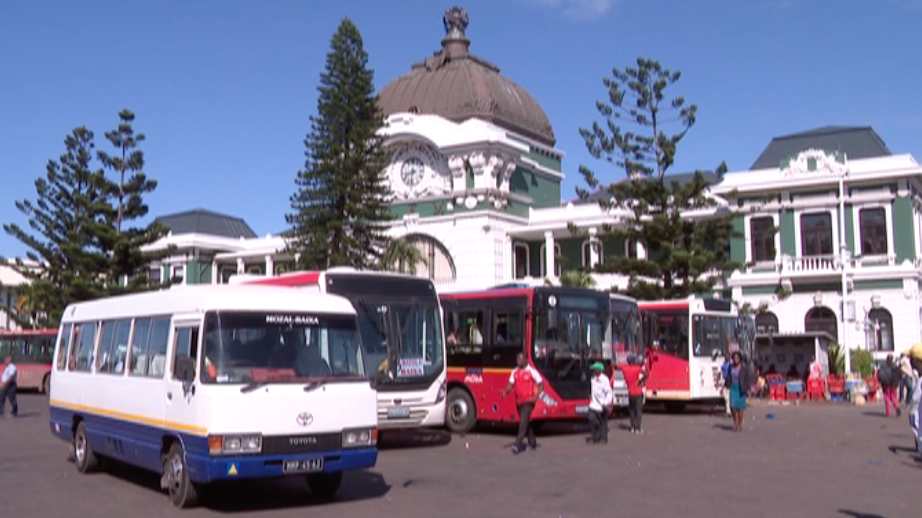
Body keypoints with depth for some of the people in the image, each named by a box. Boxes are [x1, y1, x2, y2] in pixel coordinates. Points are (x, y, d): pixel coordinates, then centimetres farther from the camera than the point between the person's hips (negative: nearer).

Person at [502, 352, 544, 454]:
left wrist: (536, 396, -18)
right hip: (518, 401, 6)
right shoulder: (515, 372, 8)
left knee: (523, 423, -14)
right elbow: (511, 385, 5)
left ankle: (518, 445, -18)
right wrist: (506, 391, -16)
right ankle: (532, 443, 29)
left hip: (528, 401, -6)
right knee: (526, 422, 16)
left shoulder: (531, 371, -7)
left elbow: (541, 384, -5)